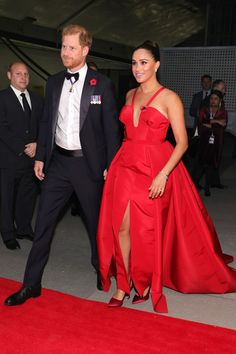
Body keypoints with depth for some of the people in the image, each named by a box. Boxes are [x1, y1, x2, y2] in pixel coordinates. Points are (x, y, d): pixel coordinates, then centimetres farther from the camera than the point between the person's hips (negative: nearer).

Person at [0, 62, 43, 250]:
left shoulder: (37, 99, 12)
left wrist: (36, 144, -7)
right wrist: (22, 149, -14)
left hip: (32, 157, 5)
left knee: (28, 195, 12)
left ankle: (24, 228, 28)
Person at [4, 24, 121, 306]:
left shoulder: (102, 84, -5)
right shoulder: (53, 82, 8)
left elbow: (111, 127, -5)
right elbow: (47, 122, 12)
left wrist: (111, 165, -7)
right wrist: (40, 157, 8)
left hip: (88, 163, -4)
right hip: (58, 161, 4)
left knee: (95, 222, 11)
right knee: (43, 223, 5)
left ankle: (102, 270, 35)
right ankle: (31, 283, 16)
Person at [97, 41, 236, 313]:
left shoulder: (169, 98, -5)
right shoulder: (130, 95, 12)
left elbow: (182, 142, -9)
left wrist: (163, 174, -20)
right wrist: (112, 164, 9)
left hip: (156, 168, -5)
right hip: (125, 166, 5)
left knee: (148, 230, 3)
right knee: (121, 227, 1)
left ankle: (146, 282, 27)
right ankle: (123, 284, 17)